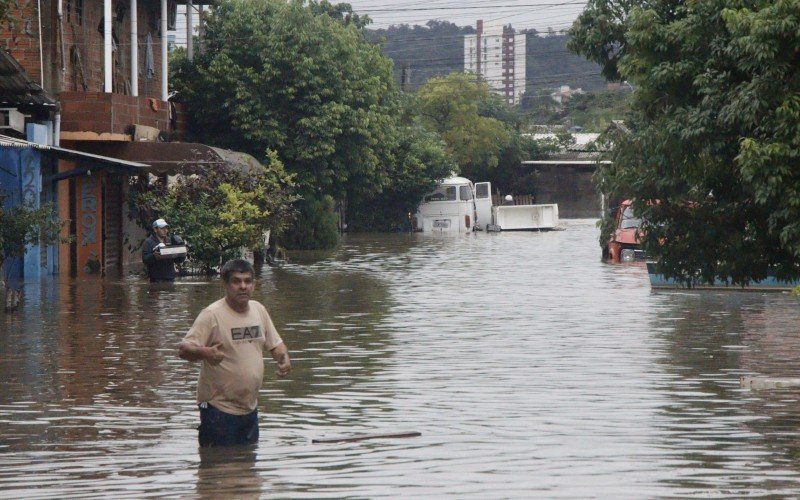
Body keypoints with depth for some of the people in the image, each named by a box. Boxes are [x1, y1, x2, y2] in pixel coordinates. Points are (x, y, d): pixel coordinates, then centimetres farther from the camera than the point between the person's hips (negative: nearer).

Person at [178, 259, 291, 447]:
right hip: (219, 408, -7)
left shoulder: (259, 310, 8)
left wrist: (284, 358, -2)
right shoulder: (211, 315, -13)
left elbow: (275, 343, 20)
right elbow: (183, 349, -18)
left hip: (250, 408, 7)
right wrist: (204, 352, -39)